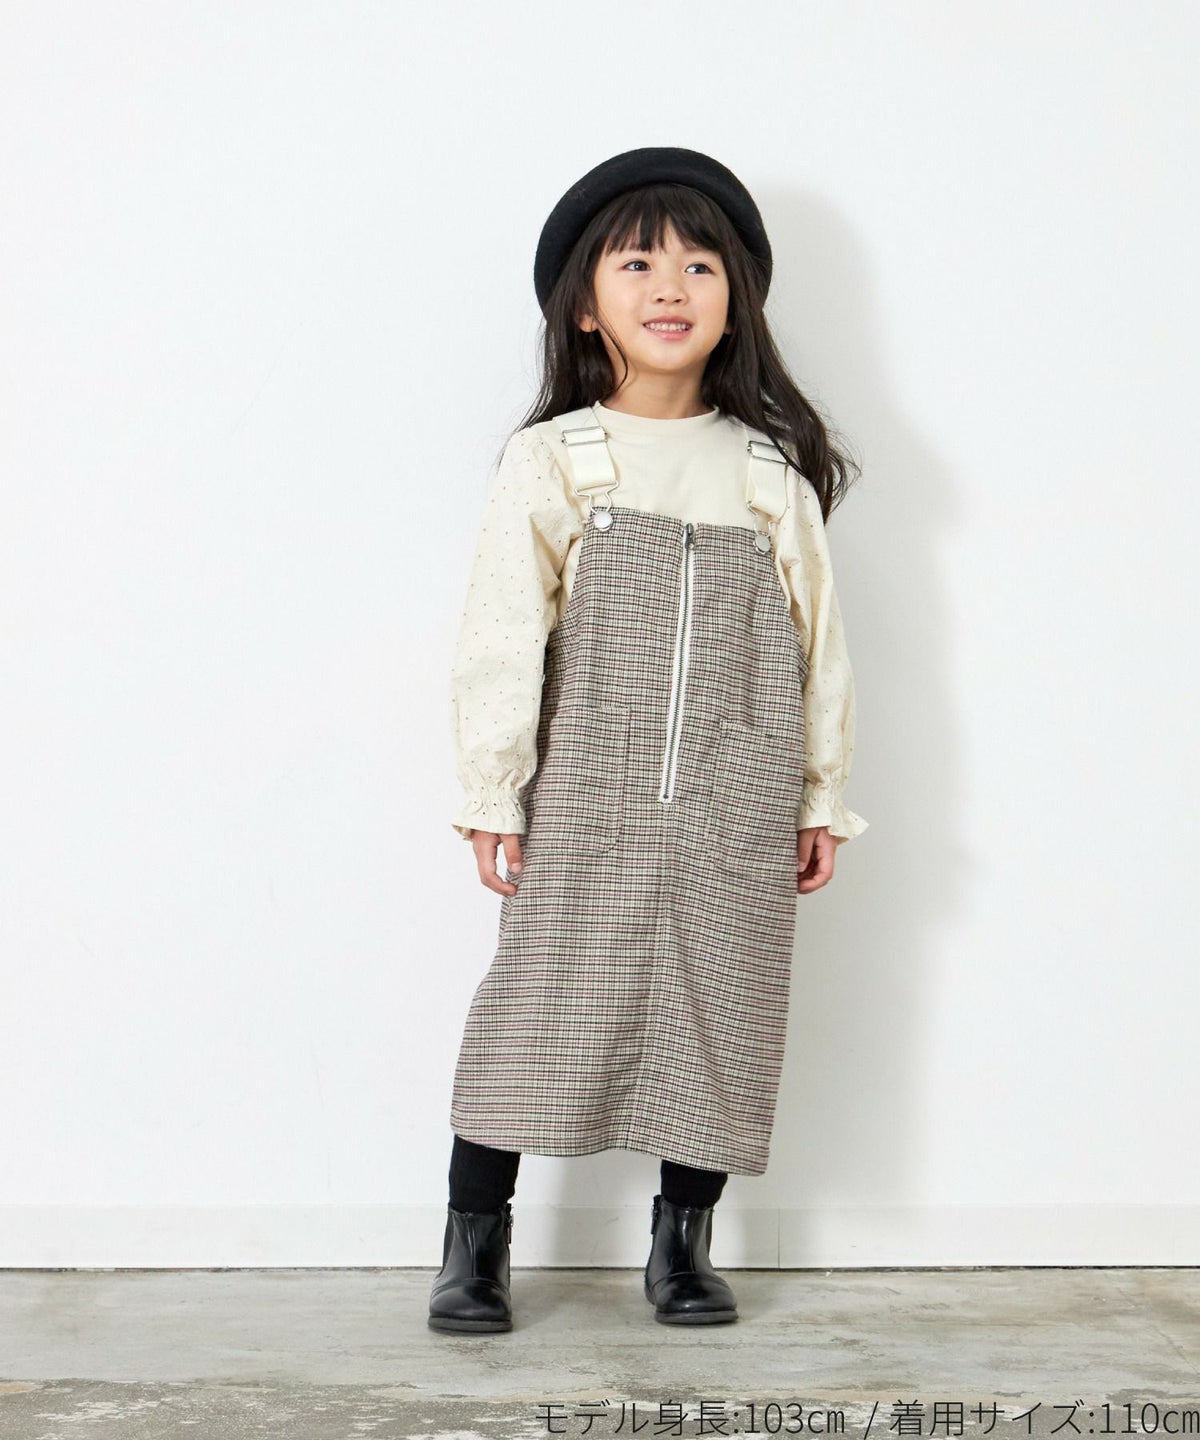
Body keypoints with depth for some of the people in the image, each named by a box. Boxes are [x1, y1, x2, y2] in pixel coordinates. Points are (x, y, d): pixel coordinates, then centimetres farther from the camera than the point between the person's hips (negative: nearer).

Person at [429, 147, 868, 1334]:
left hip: (736, 814, 2)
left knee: (719, 1017, 8)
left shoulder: (771, 471, 5)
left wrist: (824, 795, 7)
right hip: (587, 806, -2)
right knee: (538, 1003, -1)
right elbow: (500, 639, -2)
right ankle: (474, 1243, 14)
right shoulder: (551, 464, -1)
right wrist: (492, 795, -4)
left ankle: (681, 1243, 24)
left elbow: (817, 641, 8)